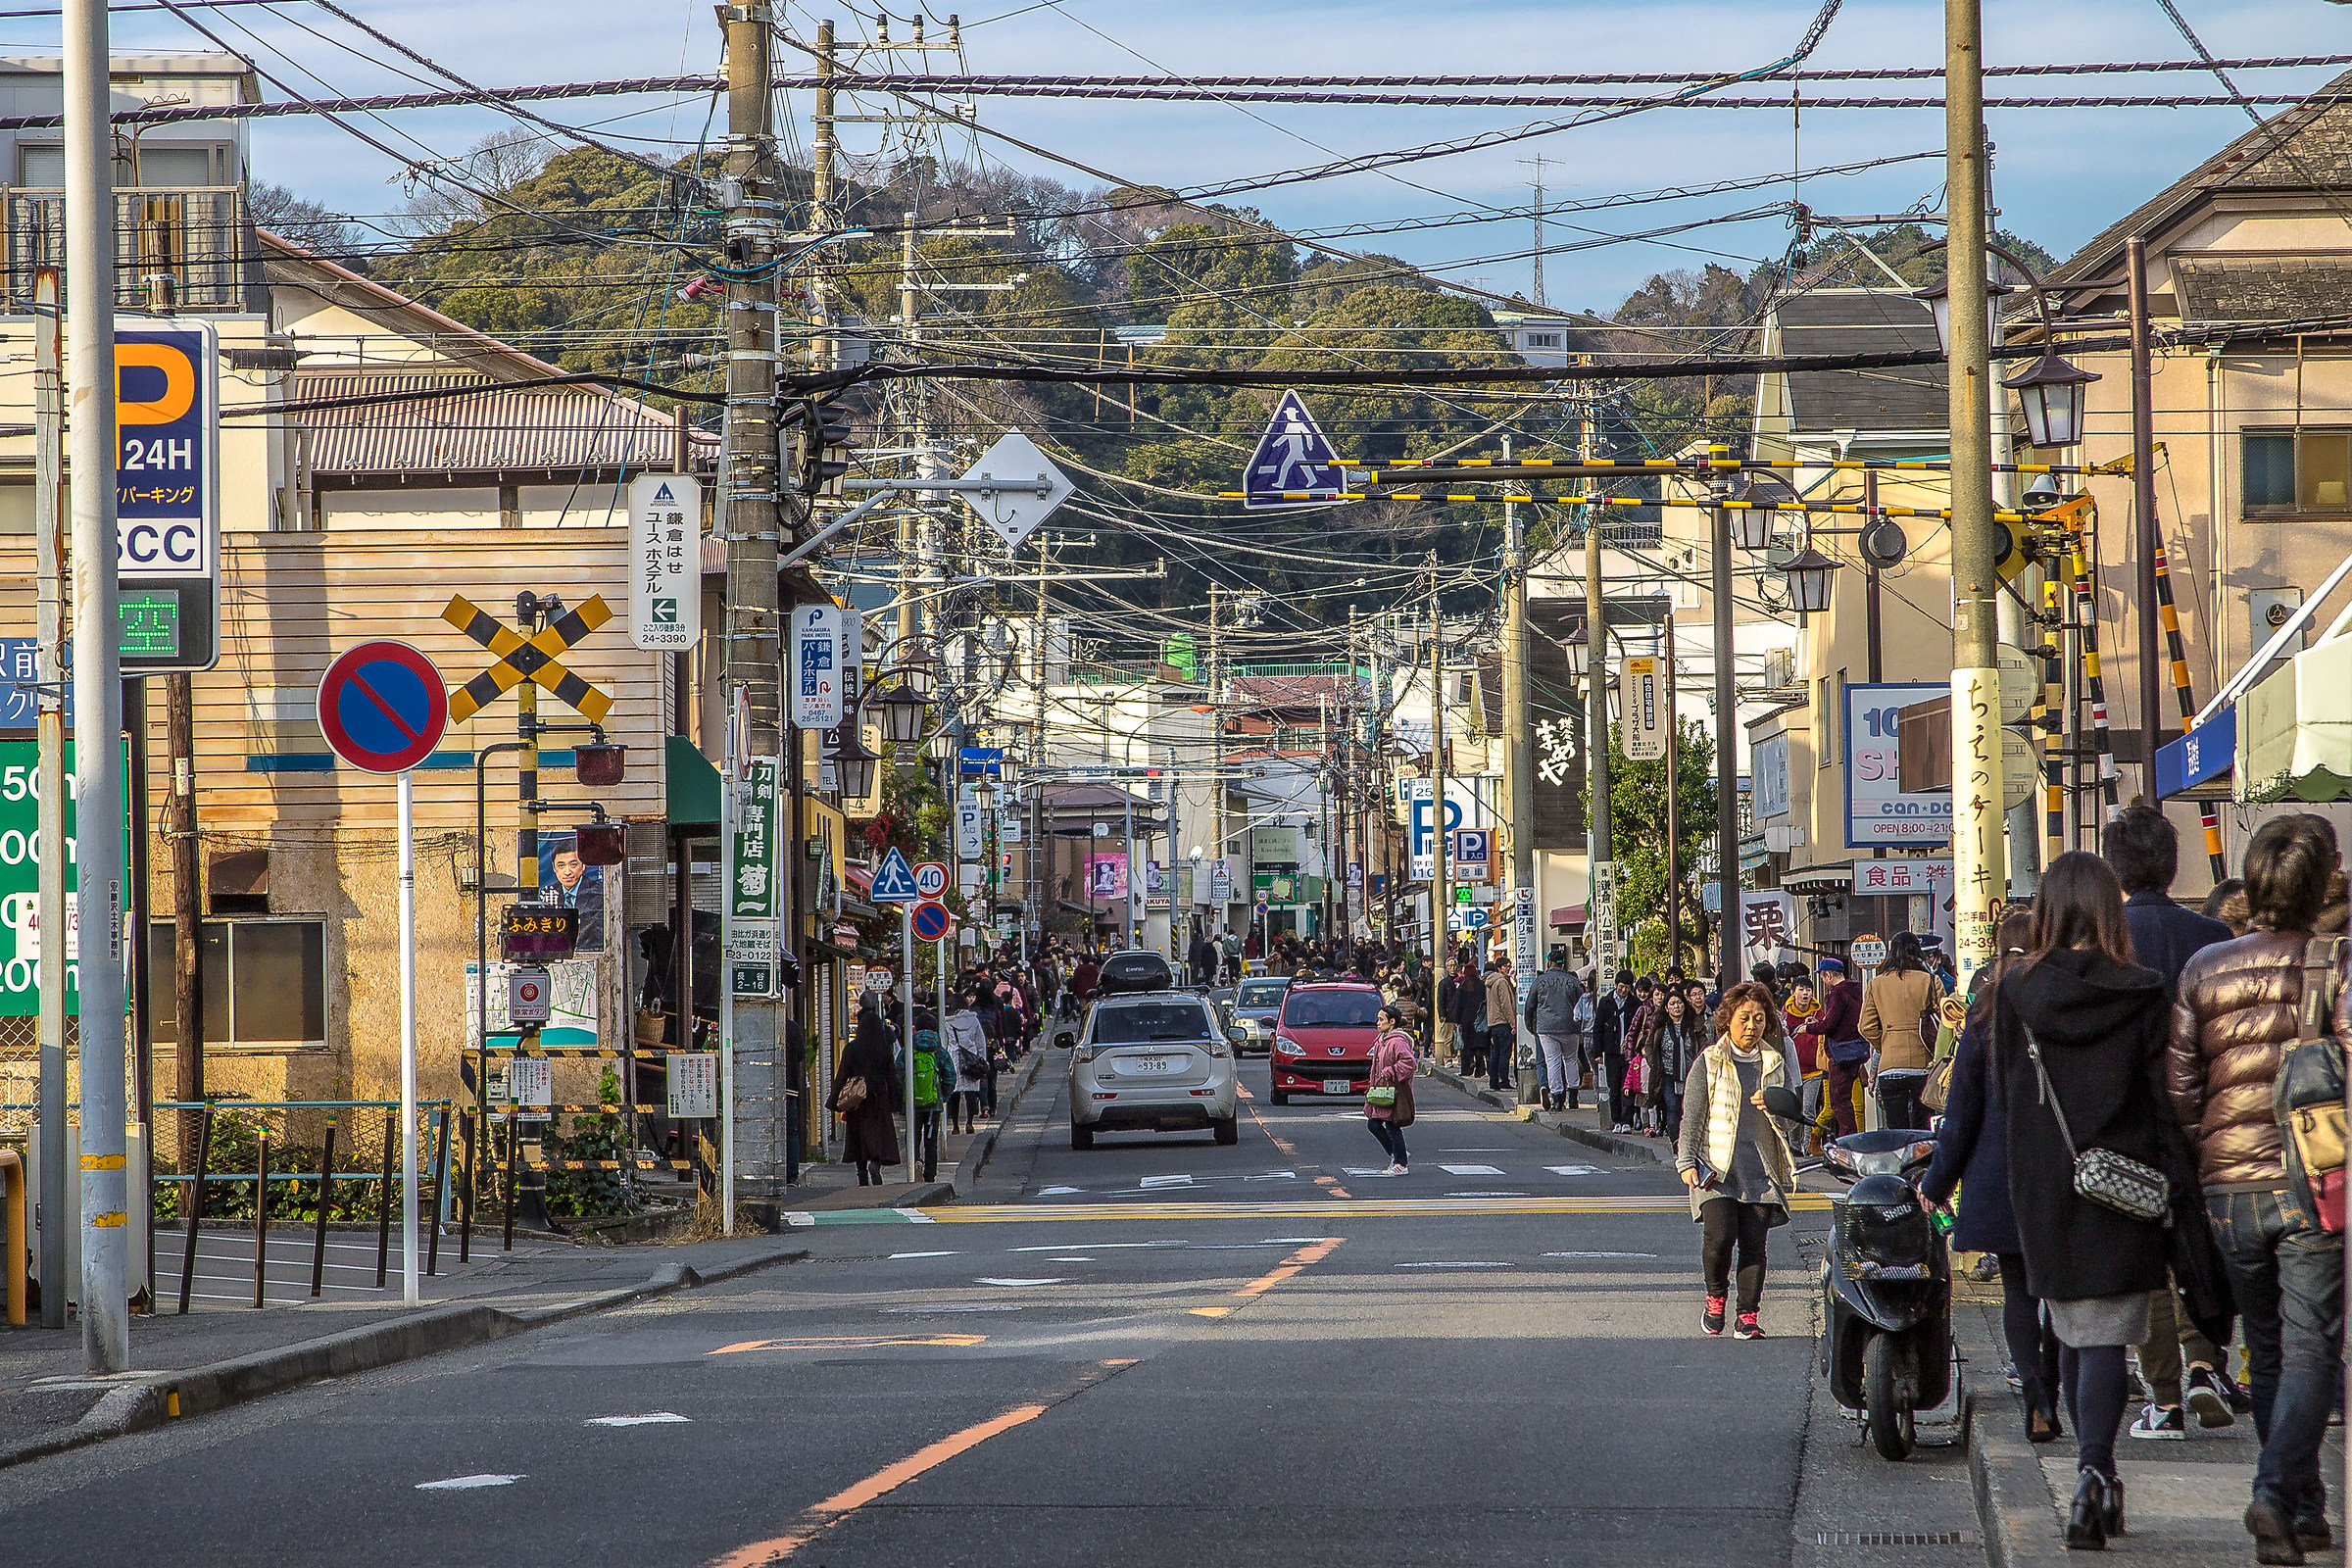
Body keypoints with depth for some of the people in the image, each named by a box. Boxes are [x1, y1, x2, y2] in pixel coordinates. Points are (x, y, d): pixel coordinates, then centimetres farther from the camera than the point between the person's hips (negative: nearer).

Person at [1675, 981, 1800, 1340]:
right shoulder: (1709, 1062, 5)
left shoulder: (1776, 1063, 13)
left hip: (1761, 1168, 2)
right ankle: (1715, 1297, 7)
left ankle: (1748, 1315, 3)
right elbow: (1692, 1115, 5)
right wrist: (1686, 1161, -5)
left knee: (1754, 1242, -5)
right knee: (1720, 1234, -18)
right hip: (1717, 1167, -2)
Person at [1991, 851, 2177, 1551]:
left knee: (2071, 1335, 16)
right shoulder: (2140, 995, -8)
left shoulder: (2014, 992, -3)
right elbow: (2166, 1099, -6)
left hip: (2044, 1191, 2)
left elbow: (2003, 1093, 7)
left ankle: (2097, 1481, 23)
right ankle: (2093, 1473, -21)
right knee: (2106, 1337, -3)